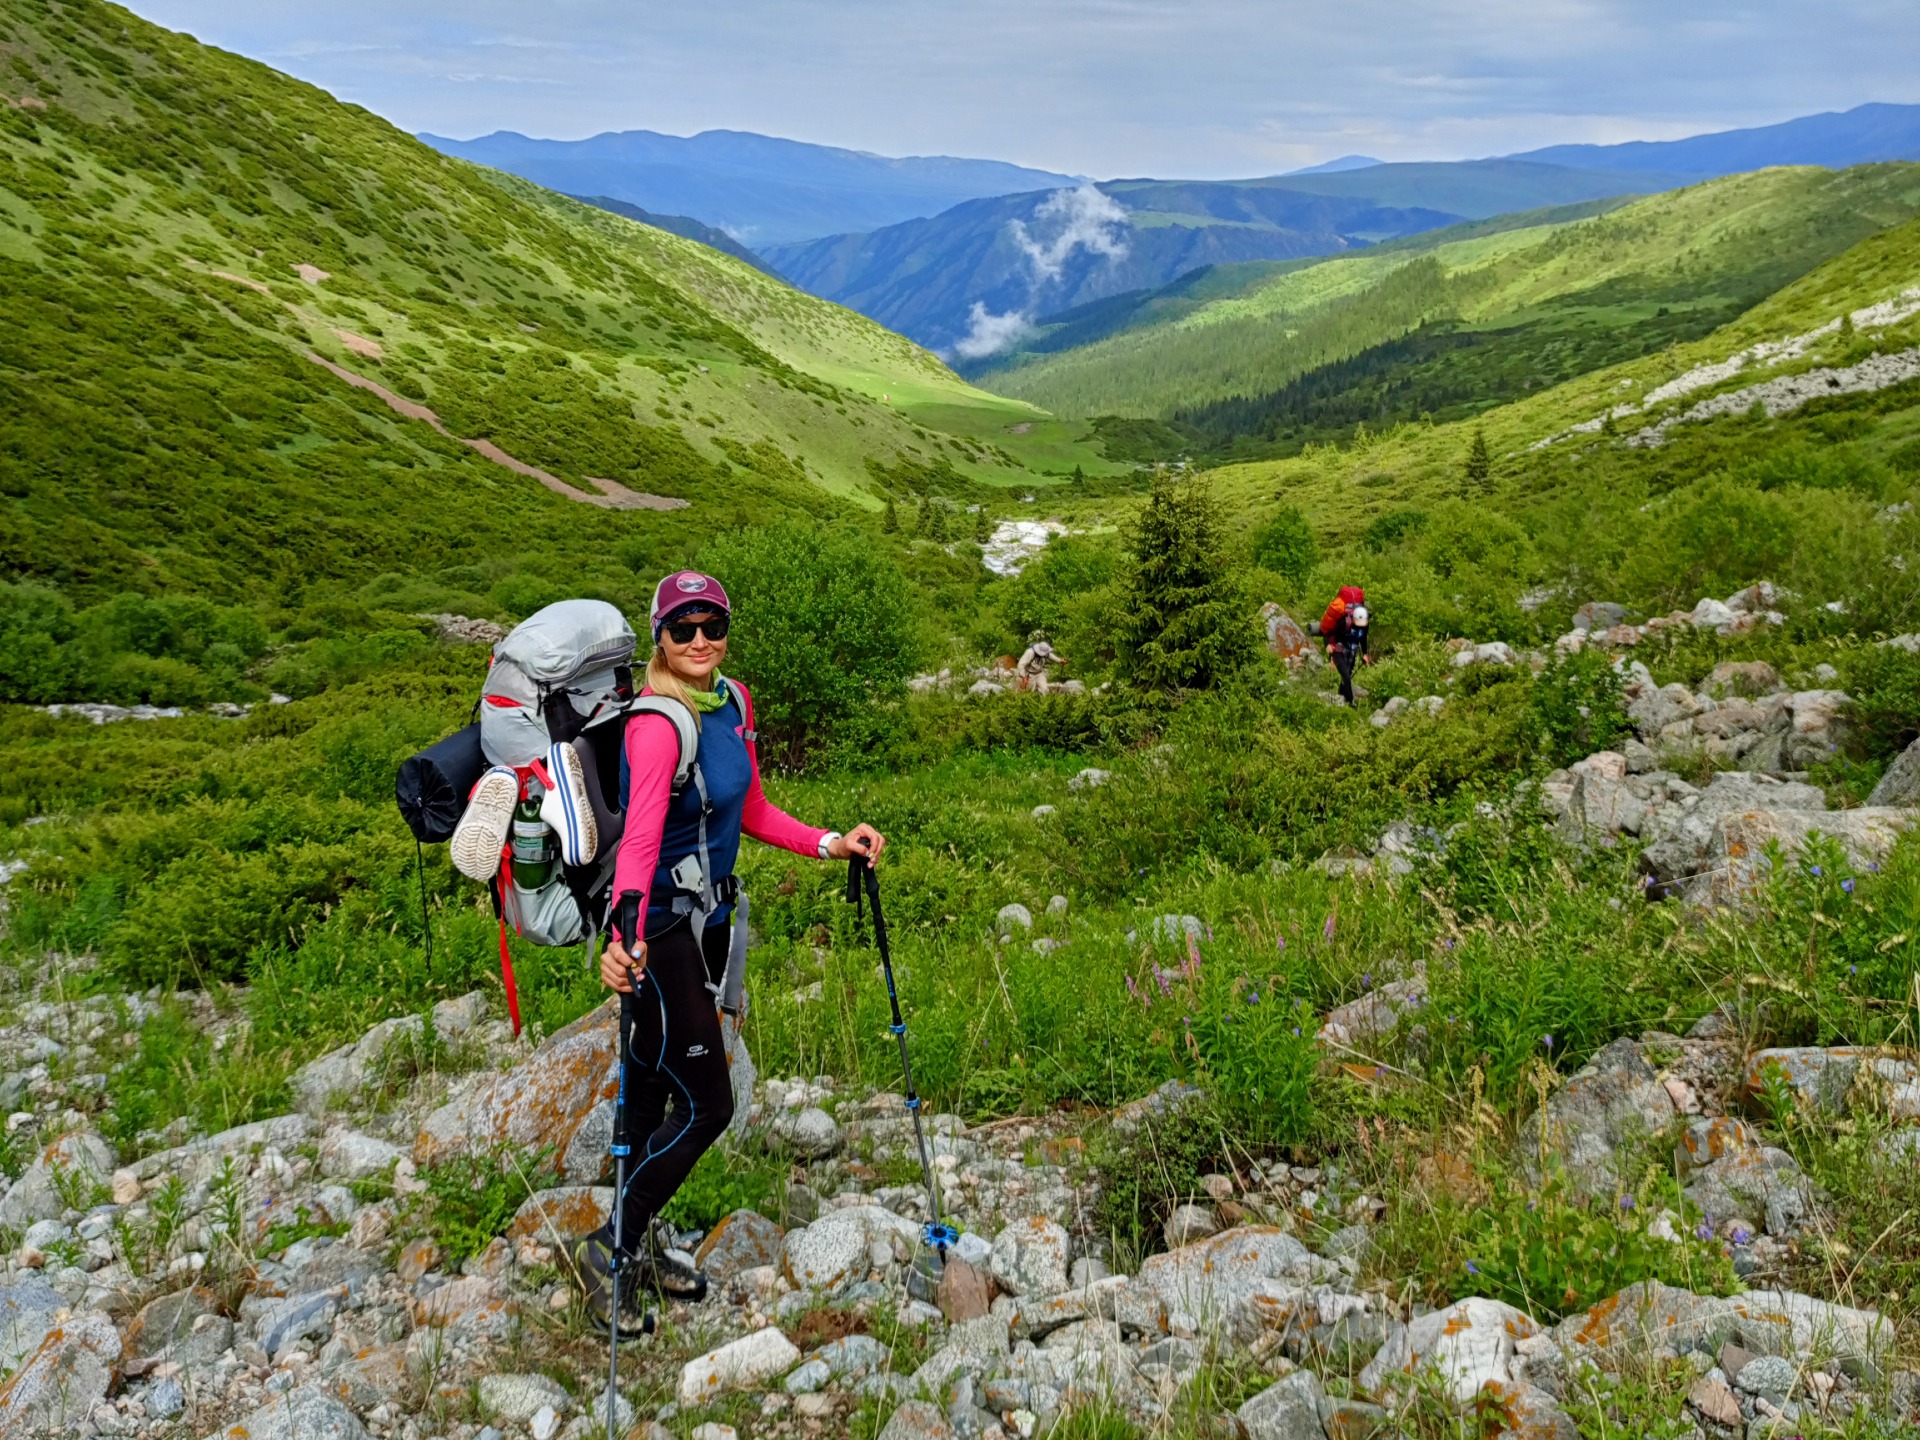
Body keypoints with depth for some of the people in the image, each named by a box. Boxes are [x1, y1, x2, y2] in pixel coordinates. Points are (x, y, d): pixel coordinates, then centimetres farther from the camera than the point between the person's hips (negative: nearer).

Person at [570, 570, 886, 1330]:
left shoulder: (733, 701, 4)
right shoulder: (658, 725, -23)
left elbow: (751, 811, 14)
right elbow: (639, 840, -36)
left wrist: (829, 843, 5)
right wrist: (623, 939, -50)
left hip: (708, 919, 8)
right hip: (659, 928, -8)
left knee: (659, 1080, 19)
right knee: (705, 1103, -4)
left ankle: (641, 1234, 36)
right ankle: (610, 1250, 14)